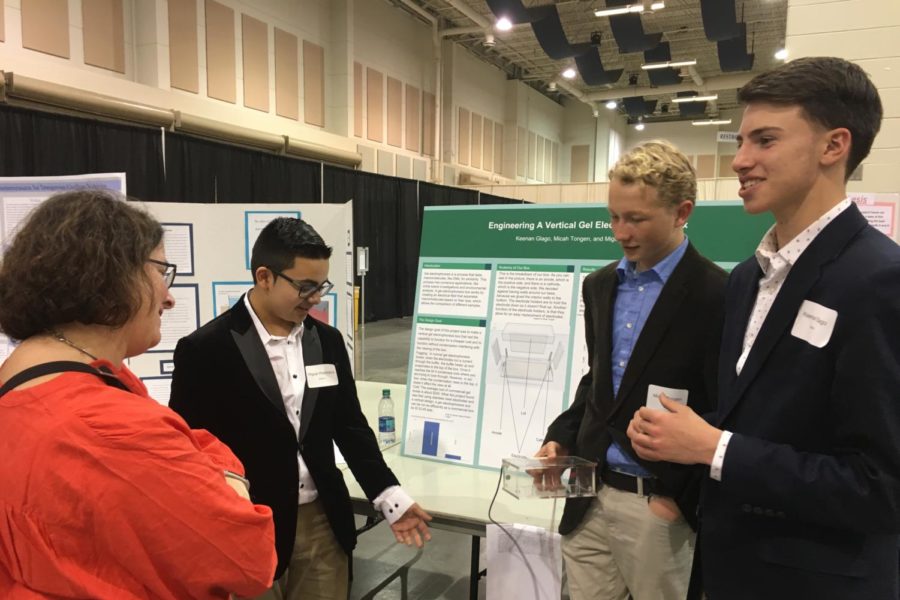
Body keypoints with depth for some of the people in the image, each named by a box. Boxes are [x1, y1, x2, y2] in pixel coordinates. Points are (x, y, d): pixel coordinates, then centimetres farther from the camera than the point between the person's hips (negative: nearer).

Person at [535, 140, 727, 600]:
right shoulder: (600, 285, 7)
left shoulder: (717, 296, -14)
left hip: (660, 505, -5)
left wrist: (681, 496, -12)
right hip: (590, 495, 6)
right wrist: (563, 437, 4)